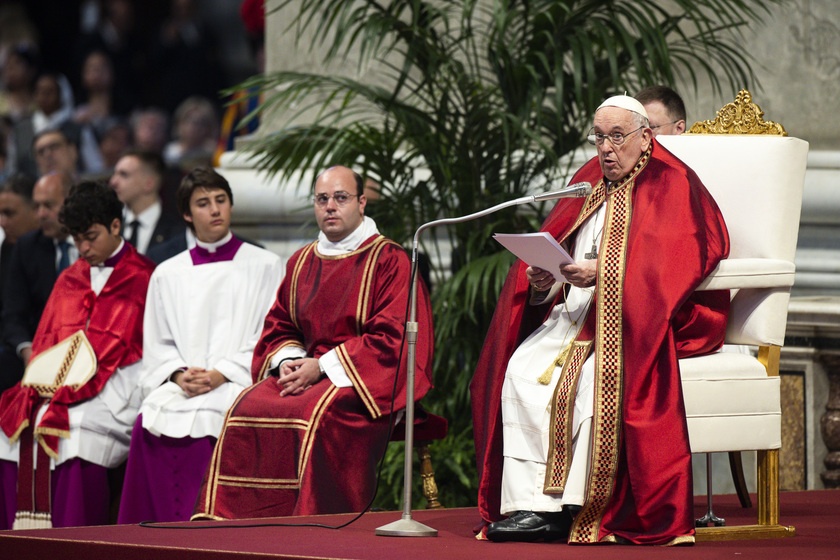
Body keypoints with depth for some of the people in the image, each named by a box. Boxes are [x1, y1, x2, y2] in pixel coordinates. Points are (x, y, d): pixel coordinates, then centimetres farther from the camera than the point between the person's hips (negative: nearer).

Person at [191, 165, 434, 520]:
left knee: (317, 414, -36)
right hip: (307, 369, 6)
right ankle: (233, 527, -22)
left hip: (365, 380, -6)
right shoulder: (302, 262, 17)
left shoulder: (389, 260, -2)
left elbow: (391, 338, -11)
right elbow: (278, 327, 20)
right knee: (247, 410, -22)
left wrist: (322, 366, -15)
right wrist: (288, 363, -4)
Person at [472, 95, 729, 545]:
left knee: (595, 374, -34)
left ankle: (570, 510, -28)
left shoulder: (671, 185, -1)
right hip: (576, 314, 6)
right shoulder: (588, 184, 20)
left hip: (641, 319, -6)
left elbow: (672, 263, -16)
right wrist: (542, 282, -8)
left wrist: (601, 272, -25)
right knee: (521, 368, -21)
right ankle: (528, 503, -29)